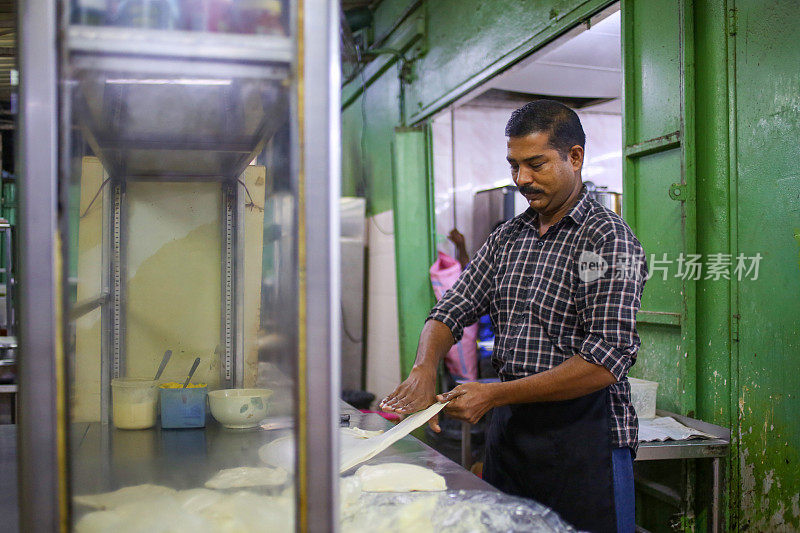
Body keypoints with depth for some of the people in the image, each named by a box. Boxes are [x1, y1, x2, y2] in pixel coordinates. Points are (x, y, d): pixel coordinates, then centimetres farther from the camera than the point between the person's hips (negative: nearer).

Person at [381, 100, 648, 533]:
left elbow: (607, 359, -19)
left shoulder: (609, 238, -10)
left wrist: (495, 395, -20)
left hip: (583, 434, -6)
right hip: (508, 428, 6)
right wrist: (424, 369, -13)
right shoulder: (506, 238, 11)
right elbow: (450, 311, 9)